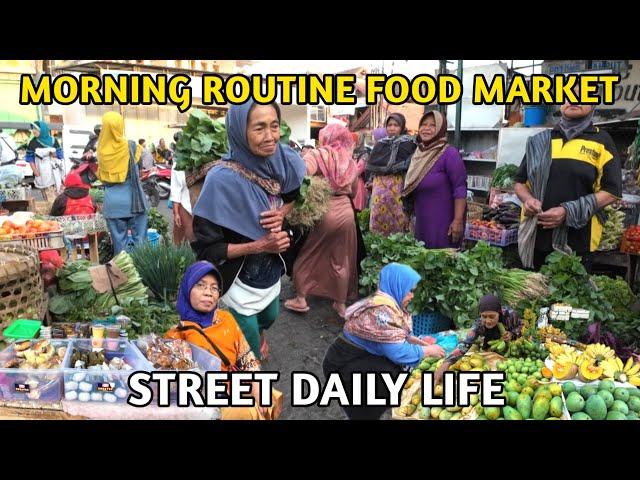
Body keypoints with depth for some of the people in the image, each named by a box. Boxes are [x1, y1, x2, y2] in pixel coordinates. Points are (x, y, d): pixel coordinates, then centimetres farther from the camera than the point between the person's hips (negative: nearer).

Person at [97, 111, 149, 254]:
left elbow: (101, 176, 10)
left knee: (118, 239, 8)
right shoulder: (130, 146, -9)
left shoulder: (101, 149, 1)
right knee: (139, 237, 4)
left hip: (112, 201, 3)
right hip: (132, 198, -3)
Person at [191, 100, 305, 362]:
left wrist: (281, 212, -11)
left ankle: (257, 333, 66)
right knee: (252, 358, 11)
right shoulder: (222, 179, -29)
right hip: (240, 284, -5)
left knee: (269, 318, 33)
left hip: (271, 273, 6)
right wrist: (259, 245, -28)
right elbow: (205, 248, -23)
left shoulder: (282, 161, -13)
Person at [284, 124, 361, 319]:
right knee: (341, 261, 16)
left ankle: (300, 299, 19)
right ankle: (341, 304, 25)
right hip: (346, 212, 5)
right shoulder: (350, 160, 10)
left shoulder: (319, 154, -8)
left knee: (304, 255, 14)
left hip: (323, 212, -5)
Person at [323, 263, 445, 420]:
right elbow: (398, 352, -27)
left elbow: (400, 334, 17)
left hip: (358, 357, 10)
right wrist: (429, 351, -13)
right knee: (393, 373, -21)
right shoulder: (381, 310, -27)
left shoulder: (386, 302, 2)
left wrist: (420, 341, 3)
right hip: (342, 365, -10)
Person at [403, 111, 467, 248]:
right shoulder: (418, 153, 8)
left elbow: (460, 189, -17)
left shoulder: (449, 153, -13)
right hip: (422, 222, 7)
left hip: (444, 222, -7)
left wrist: (458, 220, -22)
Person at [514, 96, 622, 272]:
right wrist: (528, 199, -8)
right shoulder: (540, 141, 11)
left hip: (577, 241, -2)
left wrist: (568, 212, -15)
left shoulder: (602, 141, 3)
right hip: (534, 237, 3)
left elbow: (611, 191, -2)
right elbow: (520, 182, 16)